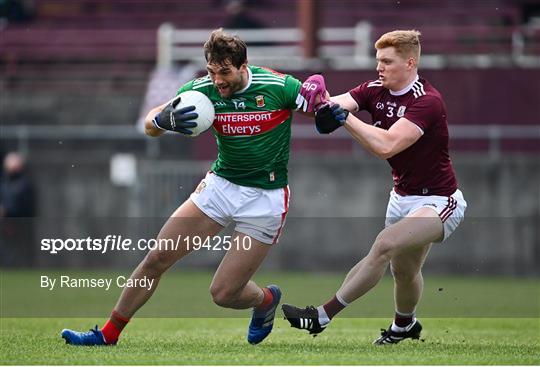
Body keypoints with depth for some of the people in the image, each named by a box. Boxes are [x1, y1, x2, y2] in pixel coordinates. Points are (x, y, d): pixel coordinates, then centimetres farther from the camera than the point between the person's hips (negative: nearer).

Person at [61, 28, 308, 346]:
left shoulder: (278, 86, -19)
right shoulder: (202, 89, -10)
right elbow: (150, 125, -7)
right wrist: (162, 119, -32)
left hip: (266, 197, -4)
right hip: (221, 185, 4)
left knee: (224, 293, -7)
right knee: (156, 260, -2)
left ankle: (267, 300, 29)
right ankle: (108, 334, 13)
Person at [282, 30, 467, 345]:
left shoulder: (428, 101, -23)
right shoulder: (375, 91, -1)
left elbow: (386, 145, -35)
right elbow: (337, 104, -19)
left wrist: (343, 117, -35)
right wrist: (322, 101, -43)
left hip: (439, 202, -8)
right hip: (402, 197, 8)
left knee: (386, 245, -26)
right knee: (403, 270, 19)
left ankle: (323, 316, -25)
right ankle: (405, 325, 48)